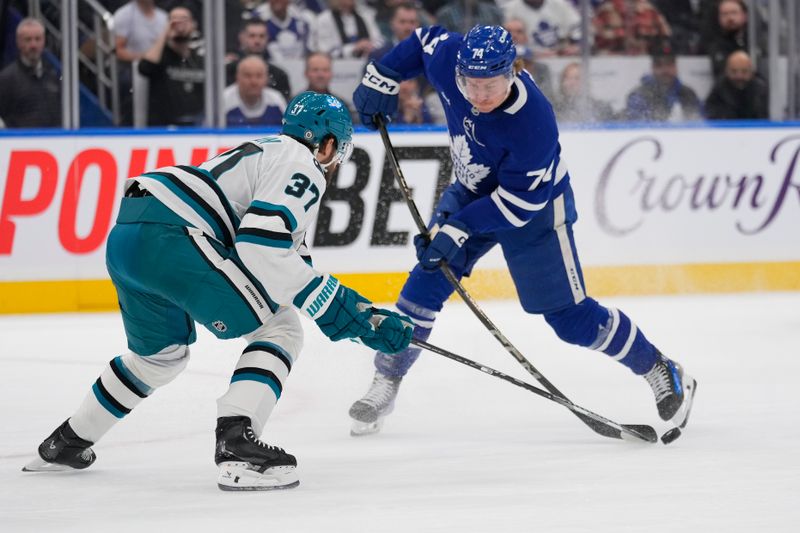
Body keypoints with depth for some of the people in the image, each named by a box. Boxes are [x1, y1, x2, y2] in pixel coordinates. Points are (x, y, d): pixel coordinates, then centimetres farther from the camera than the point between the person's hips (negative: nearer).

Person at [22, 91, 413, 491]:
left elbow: (290, 261, 29)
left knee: (163, 354, 32)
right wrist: (339, 310, -10)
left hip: (125, 235, 10)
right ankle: (235, 443, -19)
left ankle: (66, 443, 44)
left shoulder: (268, 155, 30)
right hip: (168, 236, -10)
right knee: (279, 331, -4)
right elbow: (261, 246, -16)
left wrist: (357, 309, 25)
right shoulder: (302, 167, 1)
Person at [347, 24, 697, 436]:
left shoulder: (532, 123, -38)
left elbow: (517, 202, -31)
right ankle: (385, 385, 6)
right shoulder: (447, 59, -24)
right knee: (426, 283, -6)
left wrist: (458, 230, -33)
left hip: (535, 207, -5)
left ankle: (662, 374, 12)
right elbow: (425, 40, 1)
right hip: (472, 192, 5)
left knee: (570, 317, -4)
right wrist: (381, 78, -2)